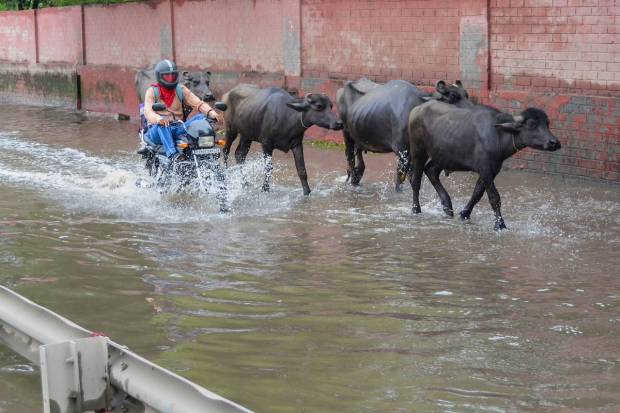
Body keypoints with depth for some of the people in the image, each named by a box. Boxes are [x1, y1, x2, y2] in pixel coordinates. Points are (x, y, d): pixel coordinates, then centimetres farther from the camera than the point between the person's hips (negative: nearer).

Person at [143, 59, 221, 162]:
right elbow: (148, 112, -18)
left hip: (178, 129, 4)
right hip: (158, 131, -4)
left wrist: (211, 112, -22)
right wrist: (159, 119, -42)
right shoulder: (152, 91, 0)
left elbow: (198, 103, 0)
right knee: (162, 124, -39)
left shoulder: (181, 90, 12)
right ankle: (172, 154, -52)